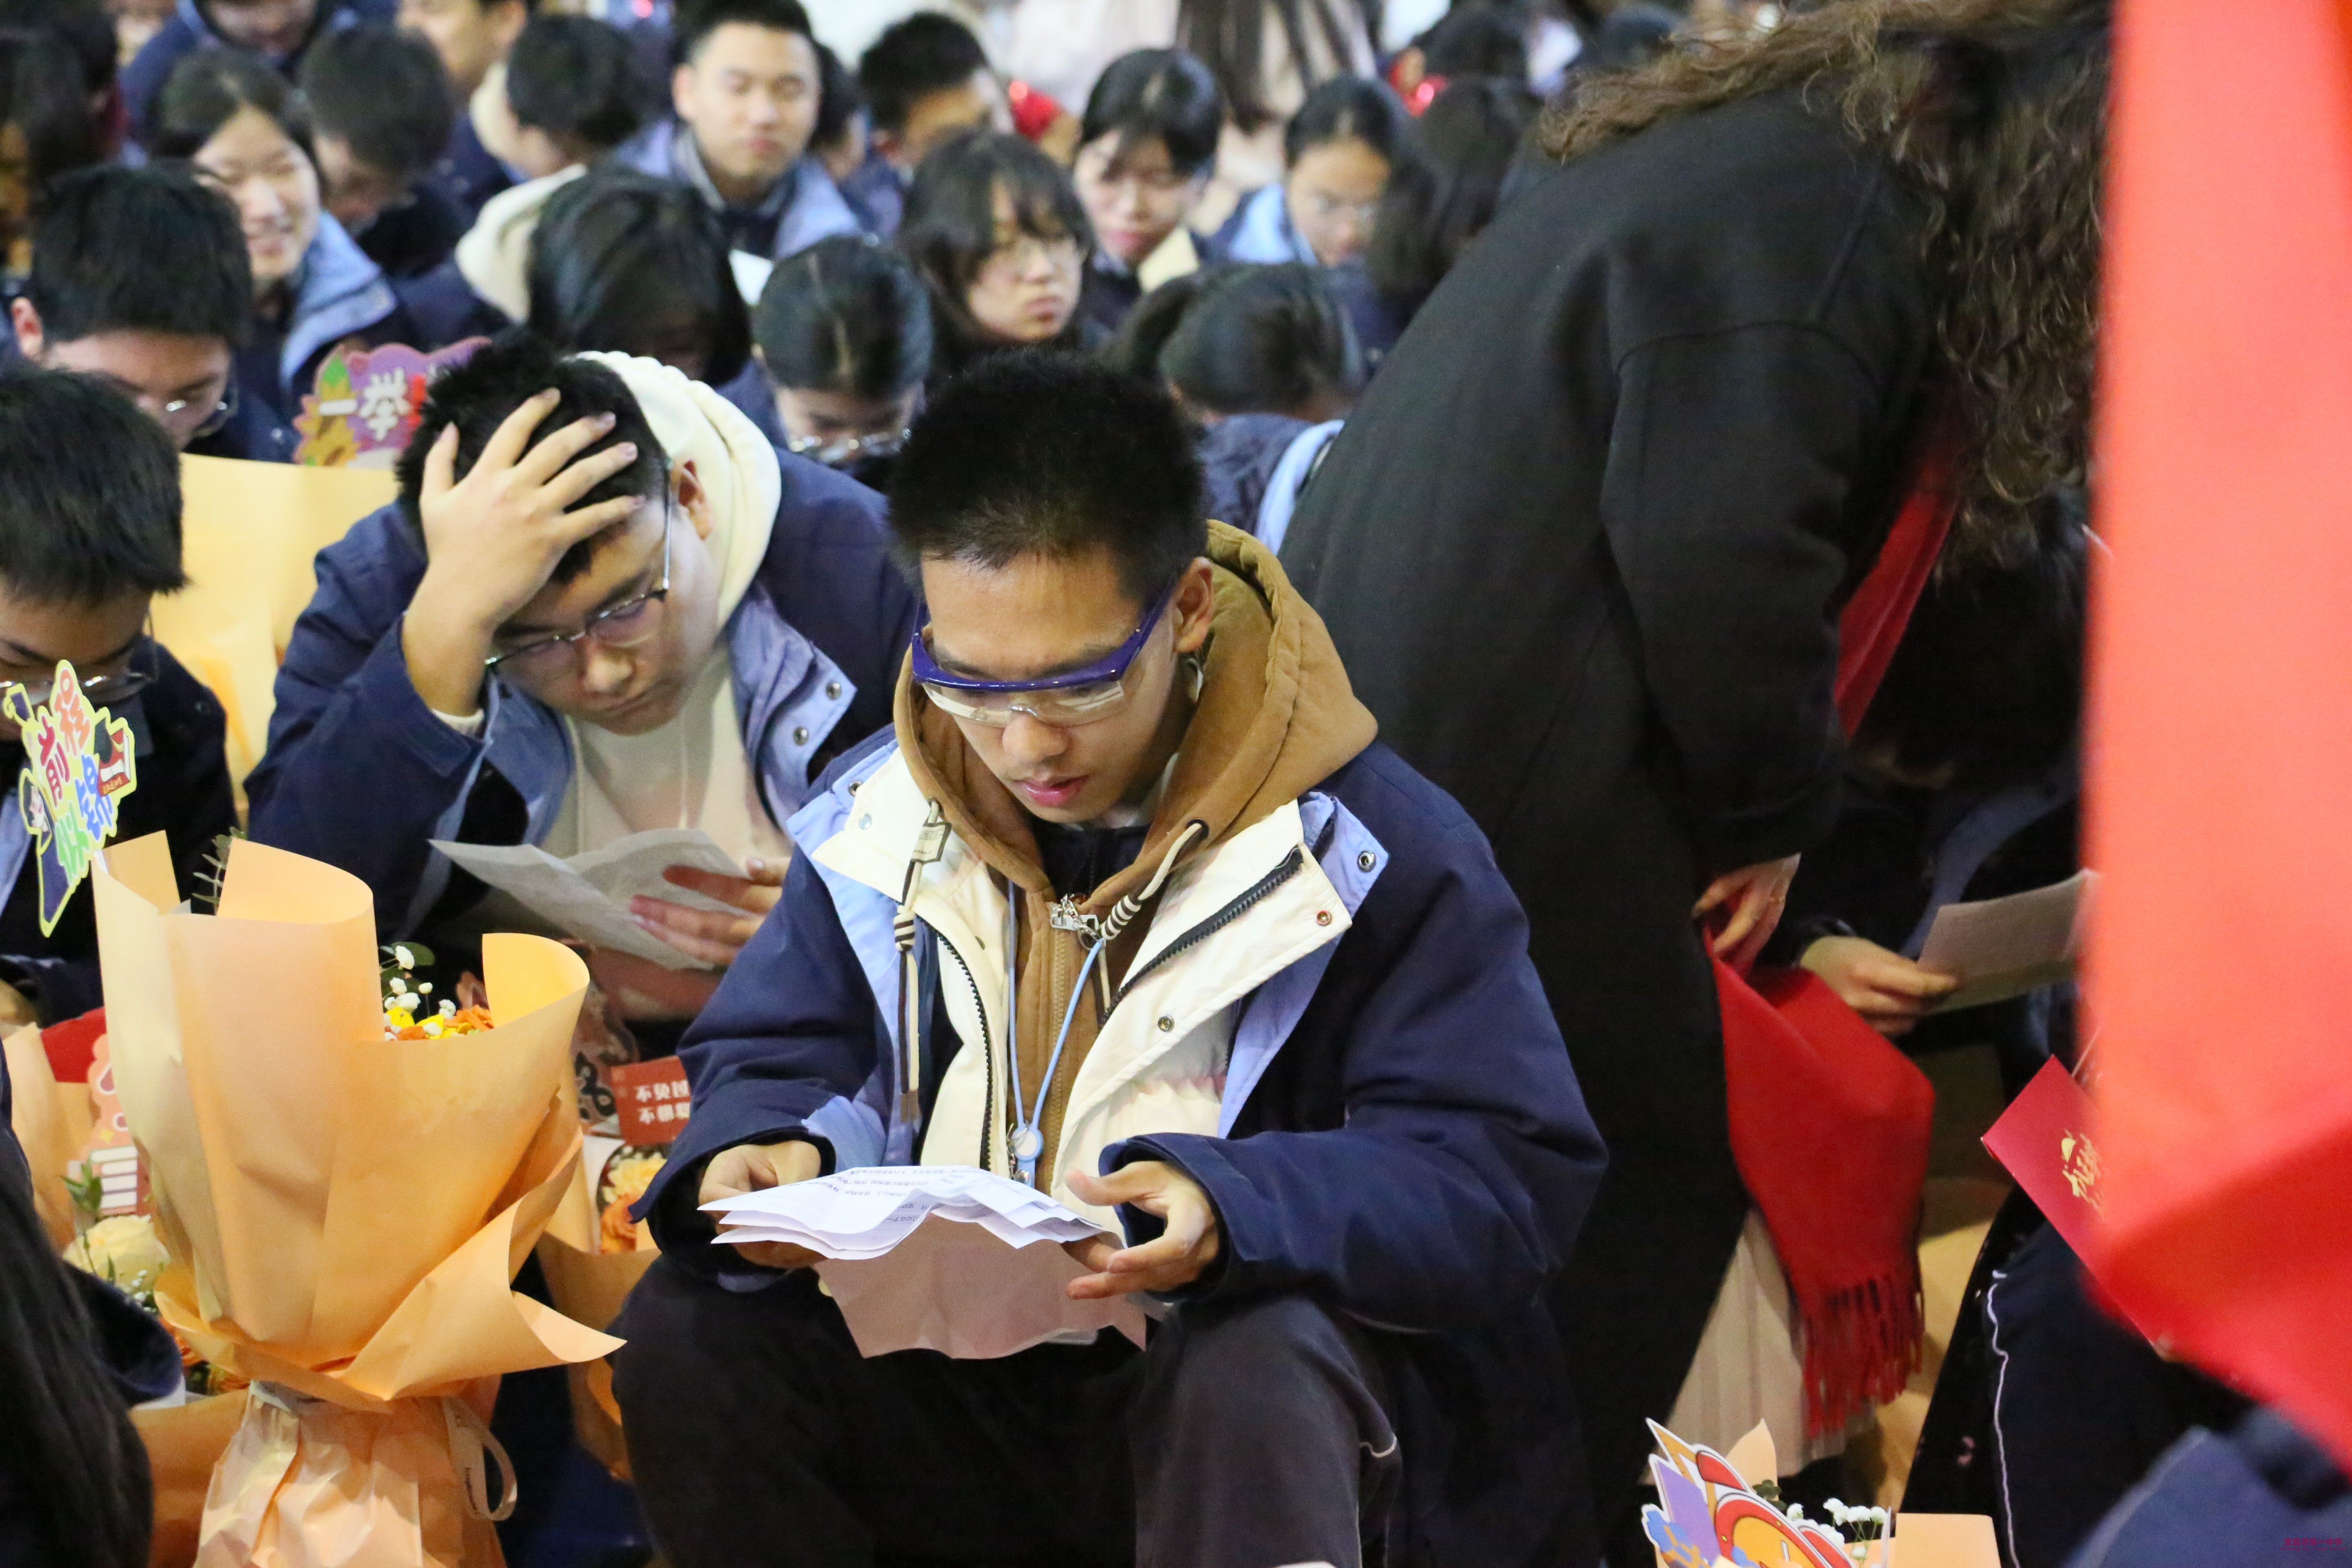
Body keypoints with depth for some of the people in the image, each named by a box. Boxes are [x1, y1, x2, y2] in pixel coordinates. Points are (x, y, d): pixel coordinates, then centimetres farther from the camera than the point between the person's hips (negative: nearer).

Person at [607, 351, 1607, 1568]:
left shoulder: (1375, 850, -9)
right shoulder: (874, 823, 5)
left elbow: (1505, 1177, -14)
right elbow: (775, 1061, 13)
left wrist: (1238, 1206, -33)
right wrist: (765, 1151, -15)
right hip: (952, 1398, 5)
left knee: (1260, 1365, -39)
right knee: (683, 1334, -20)